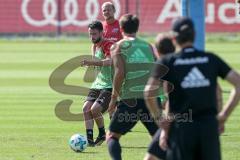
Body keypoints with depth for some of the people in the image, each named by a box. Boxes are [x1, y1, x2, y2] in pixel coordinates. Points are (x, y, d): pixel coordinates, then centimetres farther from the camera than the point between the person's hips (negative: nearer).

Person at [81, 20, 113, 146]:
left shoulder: (108, 45, -15)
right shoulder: (95, 46, 14)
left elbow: (109, 61, -36)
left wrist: (92, 63, -48)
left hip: (110, 85, -9)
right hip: (98, 84, 9)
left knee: (95, 109, -20)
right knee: (86, 108, -8)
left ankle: (102, 135, 4)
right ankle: (89, 139, -4)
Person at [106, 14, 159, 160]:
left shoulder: (118, 47, 4)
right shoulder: (148, 46, 16)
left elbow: (120, 72, -9)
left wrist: (114, 98, -2)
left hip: (130, 100, -3)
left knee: (112, 136, 10)